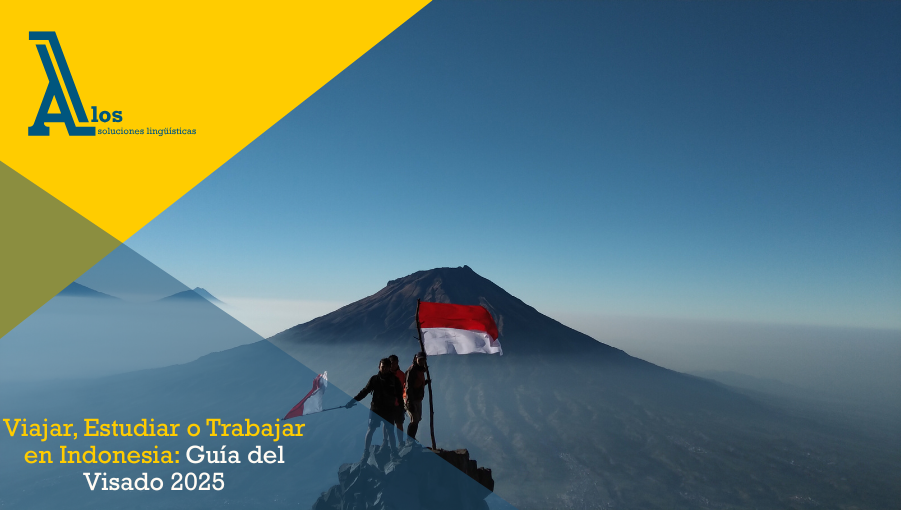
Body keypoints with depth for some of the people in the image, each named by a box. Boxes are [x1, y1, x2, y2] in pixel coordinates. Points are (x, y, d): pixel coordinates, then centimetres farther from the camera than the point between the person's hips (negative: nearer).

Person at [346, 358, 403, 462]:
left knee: (390, 432, 9)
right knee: (370, 431, 2)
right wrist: (352, 401, -9)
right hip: (375, 409, 0)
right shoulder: (374, 379, -3)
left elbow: (399, 395, 2)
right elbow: (364, 392, -2)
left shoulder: (394, 380, -3)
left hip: (389, 410, 0)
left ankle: (394, 453, 24)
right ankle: (365, 453, 14)